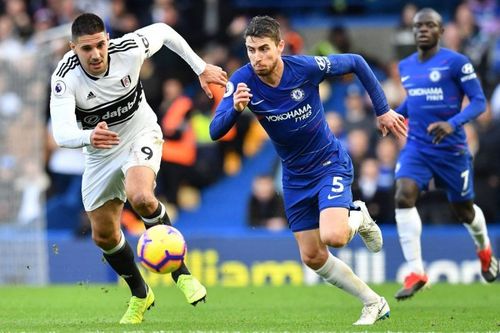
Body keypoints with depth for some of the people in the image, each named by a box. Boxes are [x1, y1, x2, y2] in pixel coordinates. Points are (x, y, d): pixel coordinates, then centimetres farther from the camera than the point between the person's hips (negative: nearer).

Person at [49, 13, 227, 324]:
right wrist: (89, 137, -62)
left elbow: (163, 31, -2)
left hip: (141, 135, -2)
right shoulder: (65, 78, -28)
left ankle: (181, 272, -15)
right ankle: (140, 294, 35)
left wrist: (201, 67, 0)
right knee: (103, 235, 9)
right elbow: (62, 133, -41)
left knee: (140, 197, -33)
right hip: (101, 154, 2)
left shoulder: (128, 50, -25)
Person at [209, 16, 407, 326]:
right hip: (295, 177, 4)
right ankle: (374, 303, 22)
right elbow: (215, 131, -23)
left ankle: (358, 219, 11)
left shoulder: (307, 67, -23)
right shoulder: (242, 81, -17)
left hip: (330, 163, -4)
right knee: (312, 257, 3)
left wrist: (383, 110, -2)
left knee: (332, 236, -26)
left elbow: (356, 62, -6)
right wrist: (235, 108, -44)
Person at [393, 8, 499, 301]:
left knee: (463, 209, 12)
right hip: (416, 146, 4)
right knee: (404, 197, -21)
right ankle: (416, 272, -19)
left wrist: (453, 124, -27)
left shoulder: (456, 62, -10)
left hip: (451, 149, -4)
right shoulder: (405, 67, 8)